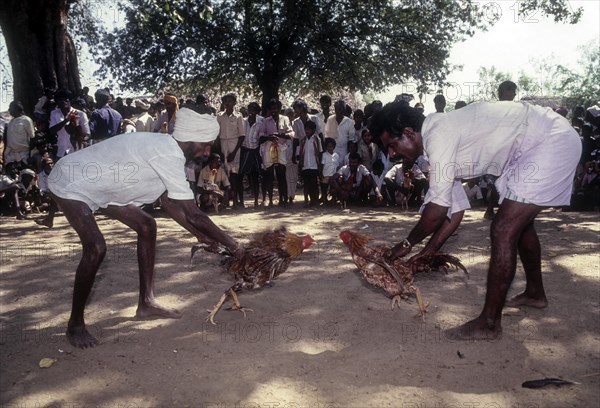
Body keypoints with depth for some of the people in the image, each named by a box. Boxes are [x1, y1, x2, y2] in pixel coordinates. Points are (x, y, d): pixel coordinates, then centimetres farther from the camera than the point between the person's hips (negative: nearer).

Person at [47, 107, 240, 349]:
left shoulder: (165, 148, -3)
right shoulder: (168, 155, -33)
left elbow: (167, 200, 6)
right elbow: (193, 214, -33)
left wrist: (200, 235, 5)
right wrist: (234, 246, -22)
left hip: (98, 184, 10)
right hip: (70, 184, -10)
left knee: (146, 225, 6)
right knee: (96, 248, -23)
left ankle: (146, 304, 13)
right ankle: (75, 324, 0)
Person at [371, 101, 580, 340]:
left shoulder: (438, 137, -22)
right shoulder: (439, 147, 7)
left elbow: (438, 209, -21)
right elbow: (455, 209, 11)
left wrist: (408, 243, -7)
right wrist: (429, 251, 10)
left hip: (552, 141, -10)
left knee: (503, 231, -12)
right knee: (518, 221, 23)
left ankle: (490, 322, -2)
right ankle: (535, 293, 44)